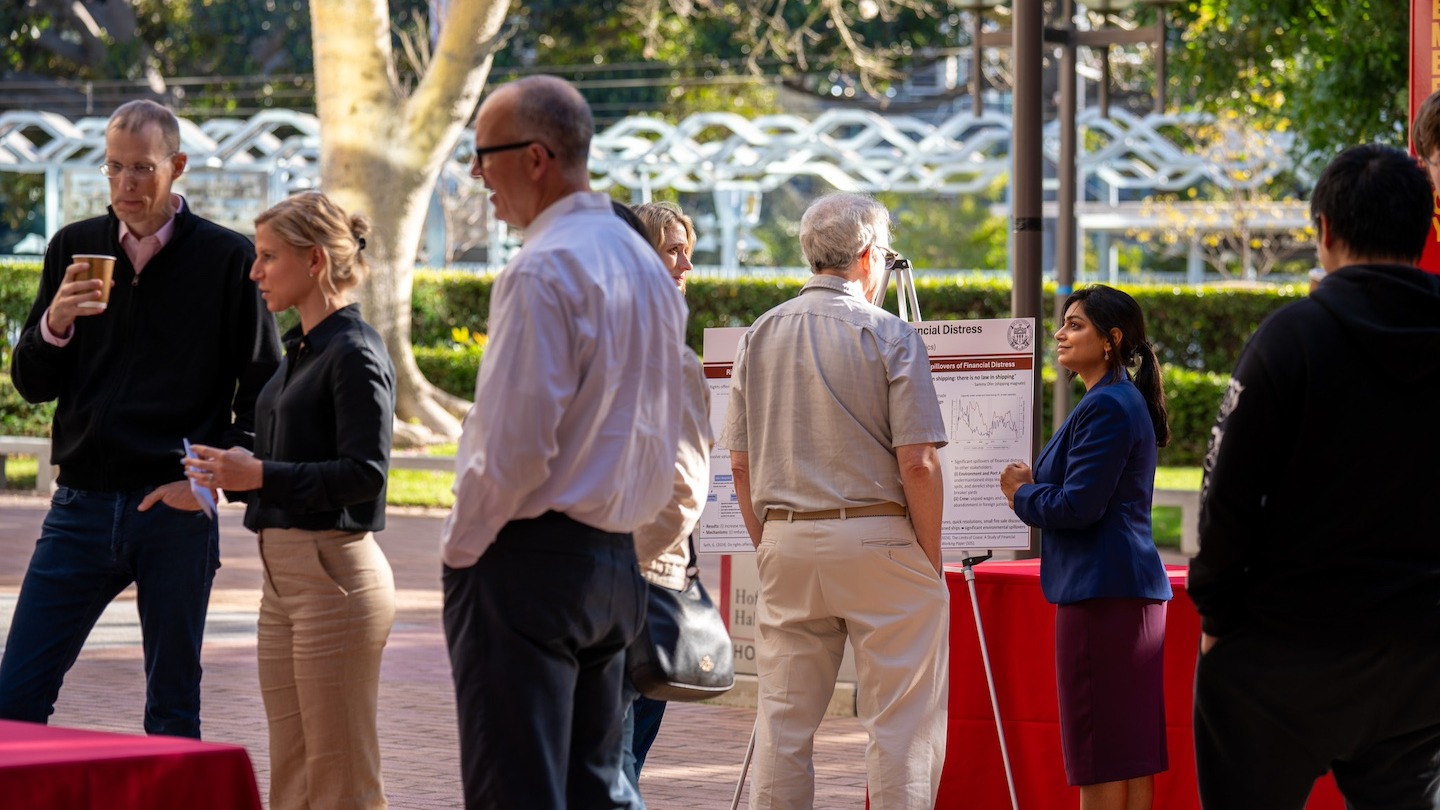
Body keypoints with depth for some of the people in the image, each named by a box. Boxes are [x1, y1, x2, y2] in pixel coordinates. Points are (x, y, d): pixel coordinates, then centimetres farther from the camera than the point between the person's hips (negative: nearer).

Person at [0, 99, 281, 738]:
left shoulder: (228, 260, 1)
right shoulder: (74, 249, 10)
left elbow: (263, 392, 4)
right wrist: (55, 323, -9)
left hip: (177, 513, -3)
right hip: (82, 506, 3)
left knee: (173, 710, 5)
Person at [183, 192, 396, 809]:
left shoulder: (354, 354, -13)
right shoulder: (302, 350, 15)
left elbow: (364, 474, -21)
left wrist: (261, 475, -21)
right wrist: (224, 478, 10)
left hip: (334, 575, -10)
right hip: (284, 573, 10)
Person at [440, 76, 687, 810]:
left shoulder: (543, 269, -15)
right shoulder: (644, 263, 13)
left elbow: (517, 443, -20)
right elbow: (666, 433, 18)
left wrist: (460, 546, -9)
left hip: (527, 562, -9)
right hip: (617, 559, 9)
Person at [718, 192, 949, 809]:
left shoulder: (760, 335, 8)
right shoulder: (889, 336, -6)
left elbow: (740, 463, 9)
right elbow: (917, 462, -11)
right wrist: (932, 561, -1)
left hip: (784, 542, 5)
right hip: (877, 538, -5)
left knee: (782, 720, 8)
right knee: (901, 721, -1)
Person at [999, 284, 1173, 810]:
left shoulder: (1108, 407, -15)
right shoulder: (1124, 401, 18)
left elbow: (1079, 506, -19)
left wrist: (1023, 494, -2)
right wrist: (1033, 488, 11)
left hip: (1102, 592, -11)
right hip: (1135, 589, 11)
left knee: (1099, 758, -7)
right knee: (1129, 751, 11)